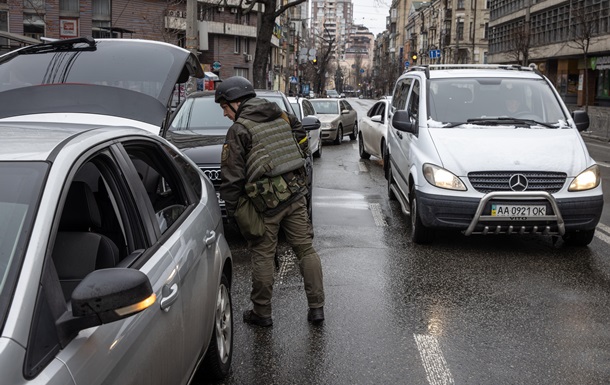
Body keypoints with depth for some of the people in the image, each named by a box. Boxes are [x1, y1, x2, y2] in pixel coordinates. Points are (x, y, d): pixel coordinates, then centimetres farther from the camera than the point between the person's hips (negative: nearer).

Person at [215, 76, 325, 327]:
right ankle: (316, 307, 13)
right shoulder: (281, 116, 12)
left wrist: (231, 209, -1)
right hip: (296, 194, 6)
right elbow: (302, 142, 21)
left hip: (266, 202, -5)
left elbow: (232, 176, -9)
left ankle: (261, 313, 15)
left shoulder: (239, 130, -7)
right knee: (306, 250, 10)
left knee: (262, 256, 6)